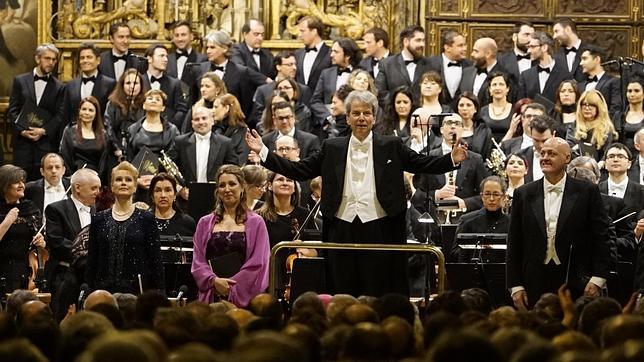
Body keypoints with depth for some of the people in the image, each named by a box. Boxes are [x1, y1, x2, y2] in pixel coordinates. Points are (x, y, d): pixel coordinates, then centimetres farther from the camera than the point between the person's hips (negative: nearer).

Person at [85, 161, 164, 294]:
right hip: (105, 291, 2)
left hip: (138, 290, -2)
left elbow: (155, 261, 2)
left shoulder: (146, 218, 4)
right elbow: (91, 261, 10)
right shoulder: (98, 219, 10)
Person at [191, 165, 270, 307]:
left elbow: (258, 263, -2)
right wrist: (214, 280, -12)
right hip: (211, 298, 2)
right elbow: (198, 262, 7)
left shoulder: (255, 223, 6)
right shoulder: (205, 223, 14)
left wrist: (230, 286, -10)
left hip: (242, 298, -2)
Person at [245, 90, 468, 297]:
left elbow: (423, 165, 3)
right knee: (344, 296, 5)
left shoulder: (391, 147, 6)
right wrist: (263, 152, 3)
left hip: (379, 231, -2)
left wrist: (452, 159, -14)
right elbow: (299, 170, 9)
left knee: (378, 295, 0)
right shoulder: (332, 148, 10)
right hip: (343, 231, 2)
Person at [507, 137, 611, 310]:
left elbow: (601, 237, 2)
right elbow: (514, 244, 9)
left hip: (576, 285, -2)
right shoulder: (523, 194, 8)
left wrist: (597, 279, -6)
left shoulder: (587, 191, 3)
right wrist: (516, 286, 3)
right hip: (535, 286, 2)